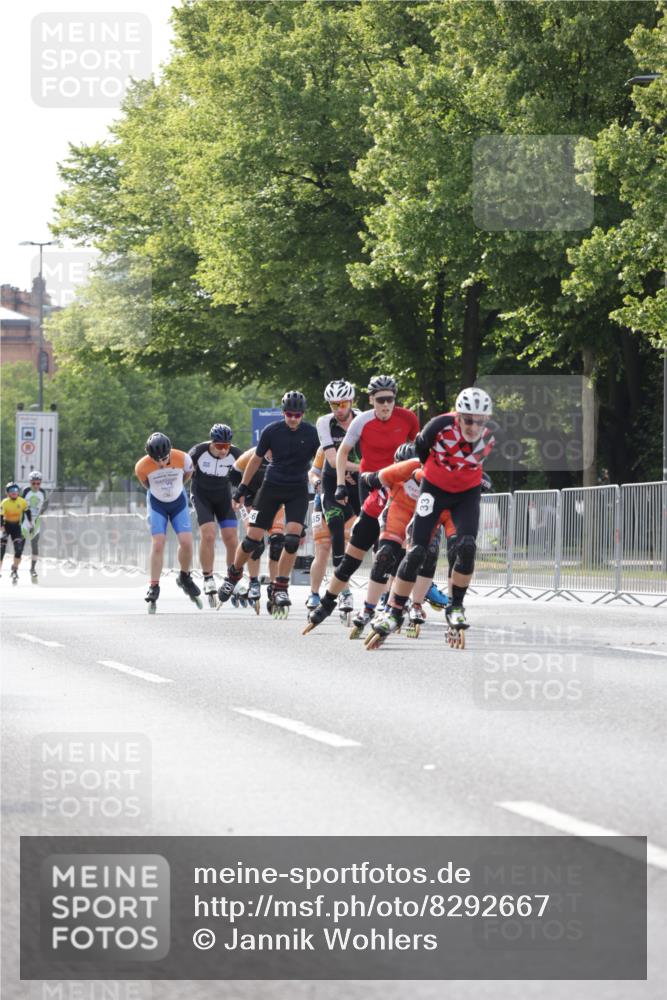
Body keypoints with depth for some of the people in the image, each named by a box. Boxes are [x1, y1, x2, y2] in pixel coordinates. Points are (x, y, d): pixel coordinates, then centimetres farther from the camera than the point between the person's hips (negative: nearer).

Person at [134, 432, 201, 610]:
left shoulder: (183, 459, -24)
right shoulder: (142, 466, -26)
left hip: (179, 502, 1)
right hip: (157, 504, -1)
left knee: (186, 542, -10)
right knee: (158, 544, -13)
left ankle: (184, 578, 14)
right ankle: (154, 587, -8)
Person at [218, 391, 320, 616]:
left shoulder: (311, 433, -9)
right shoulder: (272, 431, -9)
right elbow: (256, 459, 3)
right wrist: (242, 488, 7)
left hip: (298, 491, 0)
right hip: (272, 487, 0)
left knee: (292, 540, -17)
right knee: (253, 539, -1)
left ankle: (280, 589, -5)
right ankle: (234, 574, 25)